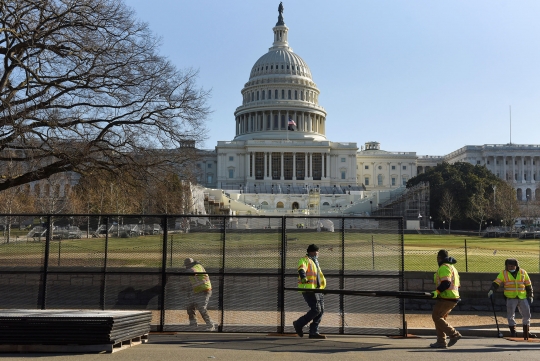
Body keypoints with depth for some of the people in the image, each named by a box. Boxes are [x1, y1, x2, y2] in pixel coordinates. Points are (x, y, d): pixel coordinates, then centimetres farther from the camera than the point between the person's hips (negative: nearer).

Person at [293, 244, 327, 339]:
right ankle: (299, 324, 0)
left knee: (321, 310, 4)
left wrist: (322, 285, 41)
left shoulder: (315, 262, 23)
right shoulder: (305, 260, -6)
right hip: (308, 288, -9)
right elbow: (301, 269, -27)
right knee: (316, 309, -14)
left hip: (316, 289, 9)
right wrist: (303, 278, -45)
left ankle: (313, 332, 11)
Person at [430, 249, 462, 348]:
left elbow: (446, 283, -23)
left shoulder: (444, 267, -10)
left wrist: (437, 292, -25)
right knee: (440, 318, 12)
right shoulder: (452, 267, 22)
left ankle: (454, 334, -10)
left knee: (436, 316, -7)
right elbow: (457, 285, 25)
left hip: (446, 298, -10)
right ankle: (441, 342, 10)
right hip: (454, 298, 10)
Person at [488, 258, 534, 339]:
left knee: (526, 314, 6)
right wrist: (491, 290, -28)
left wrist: (530, 296, 5)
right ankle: (513, 331, 11)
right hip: (511, 298, -2)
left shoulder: (523, 272, 2)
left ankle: (526, 332, 22)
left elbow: (528, 285, 8)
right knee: (510, 315, -3)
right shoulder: (503, 273, -3)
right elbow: (496, 283, -11)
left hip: (522, 297, 2)